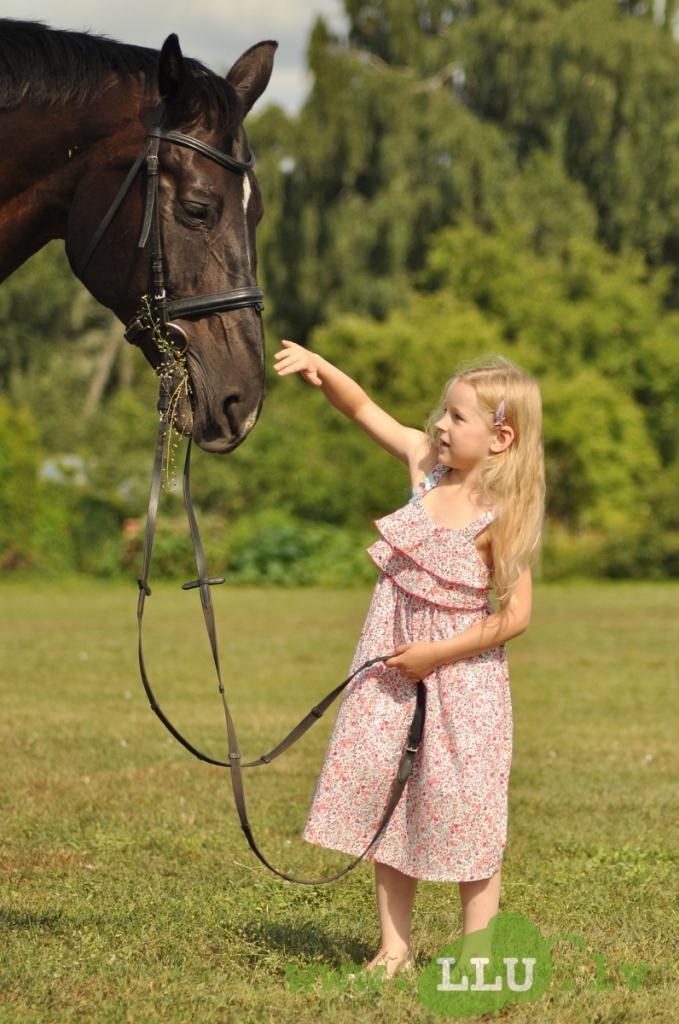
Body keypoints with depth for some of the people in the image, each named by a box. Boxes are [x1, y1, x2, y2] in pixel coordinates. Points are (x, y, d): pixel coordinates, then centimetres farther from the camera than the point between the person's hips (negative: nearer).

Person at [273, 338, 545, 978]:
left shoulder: (500, 516, -16)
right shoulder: (426, 464, 0)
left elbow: (514, 615, -16)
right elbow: (362, 409, 5)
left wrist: (437, 653, -16)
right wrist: (319, 370, -13)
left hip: (461, 674, -6)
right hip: (393, 667, 6)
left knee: (461, 806, -2)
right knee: (384, 798, 7)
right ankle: (393, 948, 15)